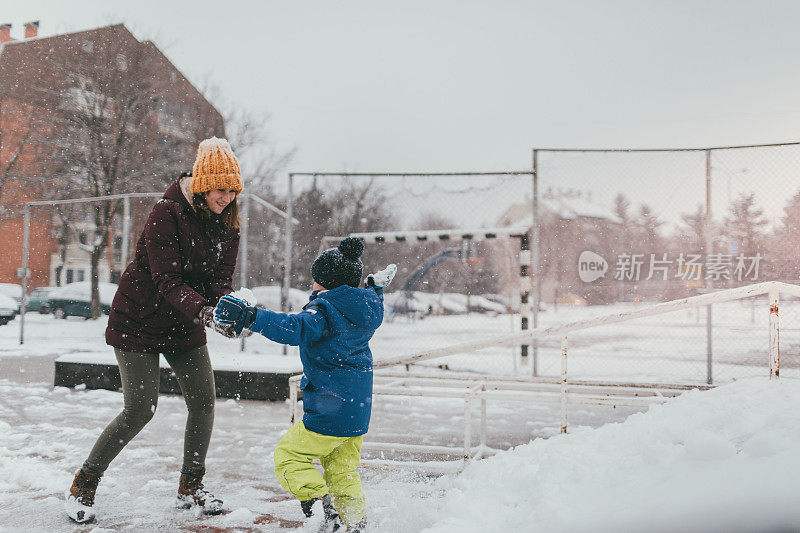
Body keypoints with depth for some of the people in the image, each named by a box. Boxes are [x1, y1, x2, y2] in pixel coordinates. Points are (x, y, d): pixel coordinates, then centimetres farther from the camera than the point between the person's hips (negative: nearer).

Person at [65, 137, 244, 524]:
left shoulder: (226, 222, -1)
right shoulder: (166, 214, -22)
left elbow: (221, 279, -4)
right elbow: (167, 280, -28)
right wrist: (203, 312, -42)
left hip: (185, 326, 6)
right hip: (139, 321, -6)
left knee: (204, 402, 2)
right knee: (140, 409, -8)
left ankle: (190, 488, 20)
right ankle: (84, 484, 13)